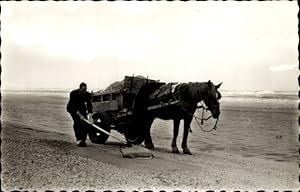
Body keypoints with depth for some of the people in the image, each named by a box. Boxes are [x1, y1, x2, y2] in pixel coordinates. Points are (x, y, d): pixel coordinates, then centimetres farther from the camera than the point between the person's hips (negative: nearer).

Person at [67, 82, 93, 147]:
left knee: (85, 123, -11)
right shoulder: (73, 93, -28)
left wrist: (89, 113, -38)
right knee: (77, 120, -26)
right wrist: (79, 114, -38)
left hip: (82, 108, 4)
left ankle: (83, 140, -2)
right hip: (72, 108, -4)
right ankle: (79, 140, -32)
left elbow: (89, 105, -20)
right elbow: (72, 106, -29)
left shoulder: (87, 95, -18)